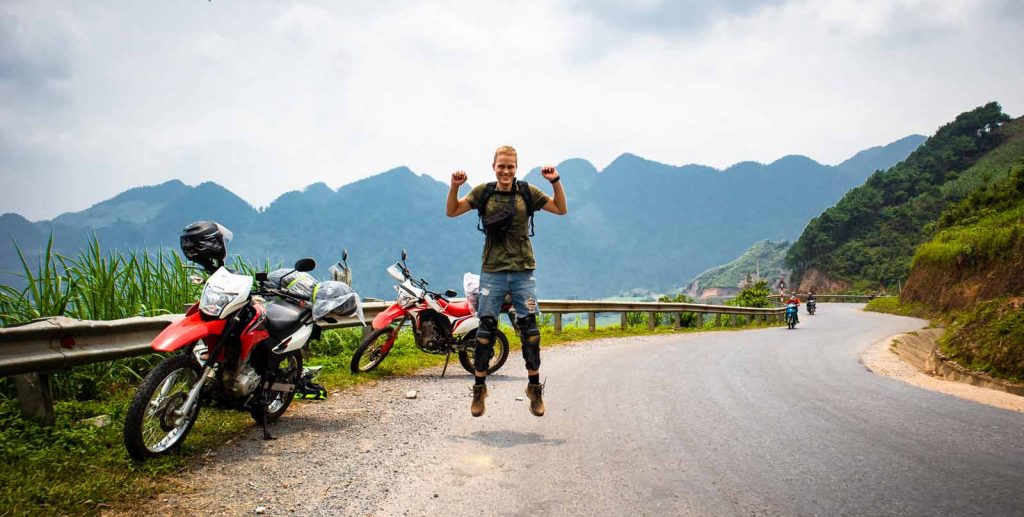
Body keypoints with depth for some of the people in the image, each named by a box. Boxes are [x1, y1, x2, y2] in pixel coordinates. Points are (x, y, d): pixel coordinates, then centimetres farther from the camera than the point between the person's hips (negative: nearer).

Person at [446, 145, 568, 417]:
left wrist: (556, 182, -10)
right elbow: (451, 212, 5)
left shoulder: (527, 192, 4)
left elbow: (561, 209, 3)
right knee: (485, 330, 2)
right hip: (492, 272, 0)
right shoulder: (483, 192, 4)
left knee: (529, 329, 2)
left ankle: (535, 389, 14)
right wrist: (454, 187, -11)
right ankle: (479, 389, 13)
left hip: (523, 272, 0)